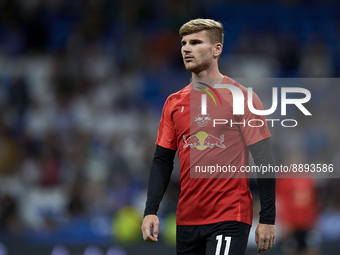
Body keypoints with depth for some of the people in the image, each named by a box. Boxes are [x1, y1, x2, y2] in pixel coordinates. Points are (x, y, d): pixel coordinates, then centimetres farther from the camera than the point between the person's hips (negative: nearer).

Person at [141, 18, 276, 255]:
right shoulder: (174, 102, 11)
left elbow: (263, 160, -6)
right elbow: (162, 161, 12)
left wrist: (267, 219, -10)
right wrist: (151, 211, 0)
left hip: (230, 218, -5)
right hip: (187, 221, 5)